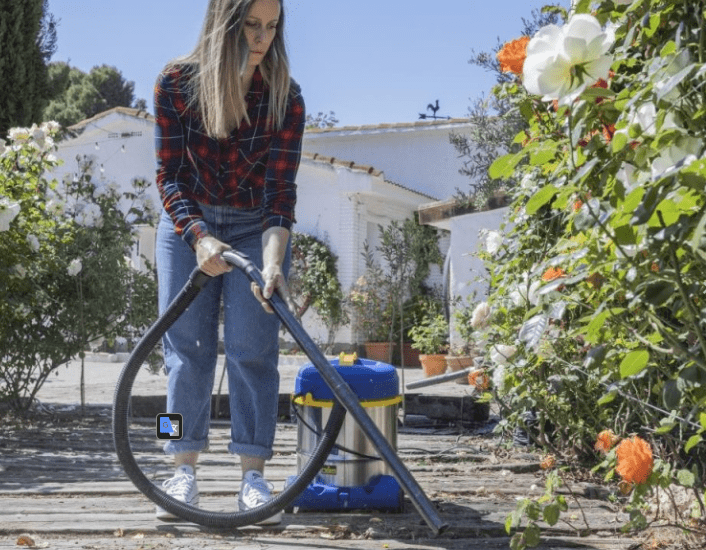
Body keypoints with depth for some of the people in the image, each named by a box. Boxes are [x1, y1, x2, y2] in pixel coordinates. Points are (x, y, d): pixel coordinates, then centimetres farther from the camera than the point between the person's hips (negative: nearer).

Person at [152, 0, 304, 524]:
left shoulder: (286, 97, -16)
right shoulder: (177, 83, -15)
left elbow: (280, 189, -19)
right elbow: (170, 176, -12)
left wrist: (273, 261, -33)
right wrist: (199, 236, -26)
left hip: (257, 228, 0)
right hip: (187, 225, 1)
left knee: (253, 350, -5)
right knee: (187, 347, -1)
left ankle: (254, 474, 1)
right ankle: (185, 470, 6)